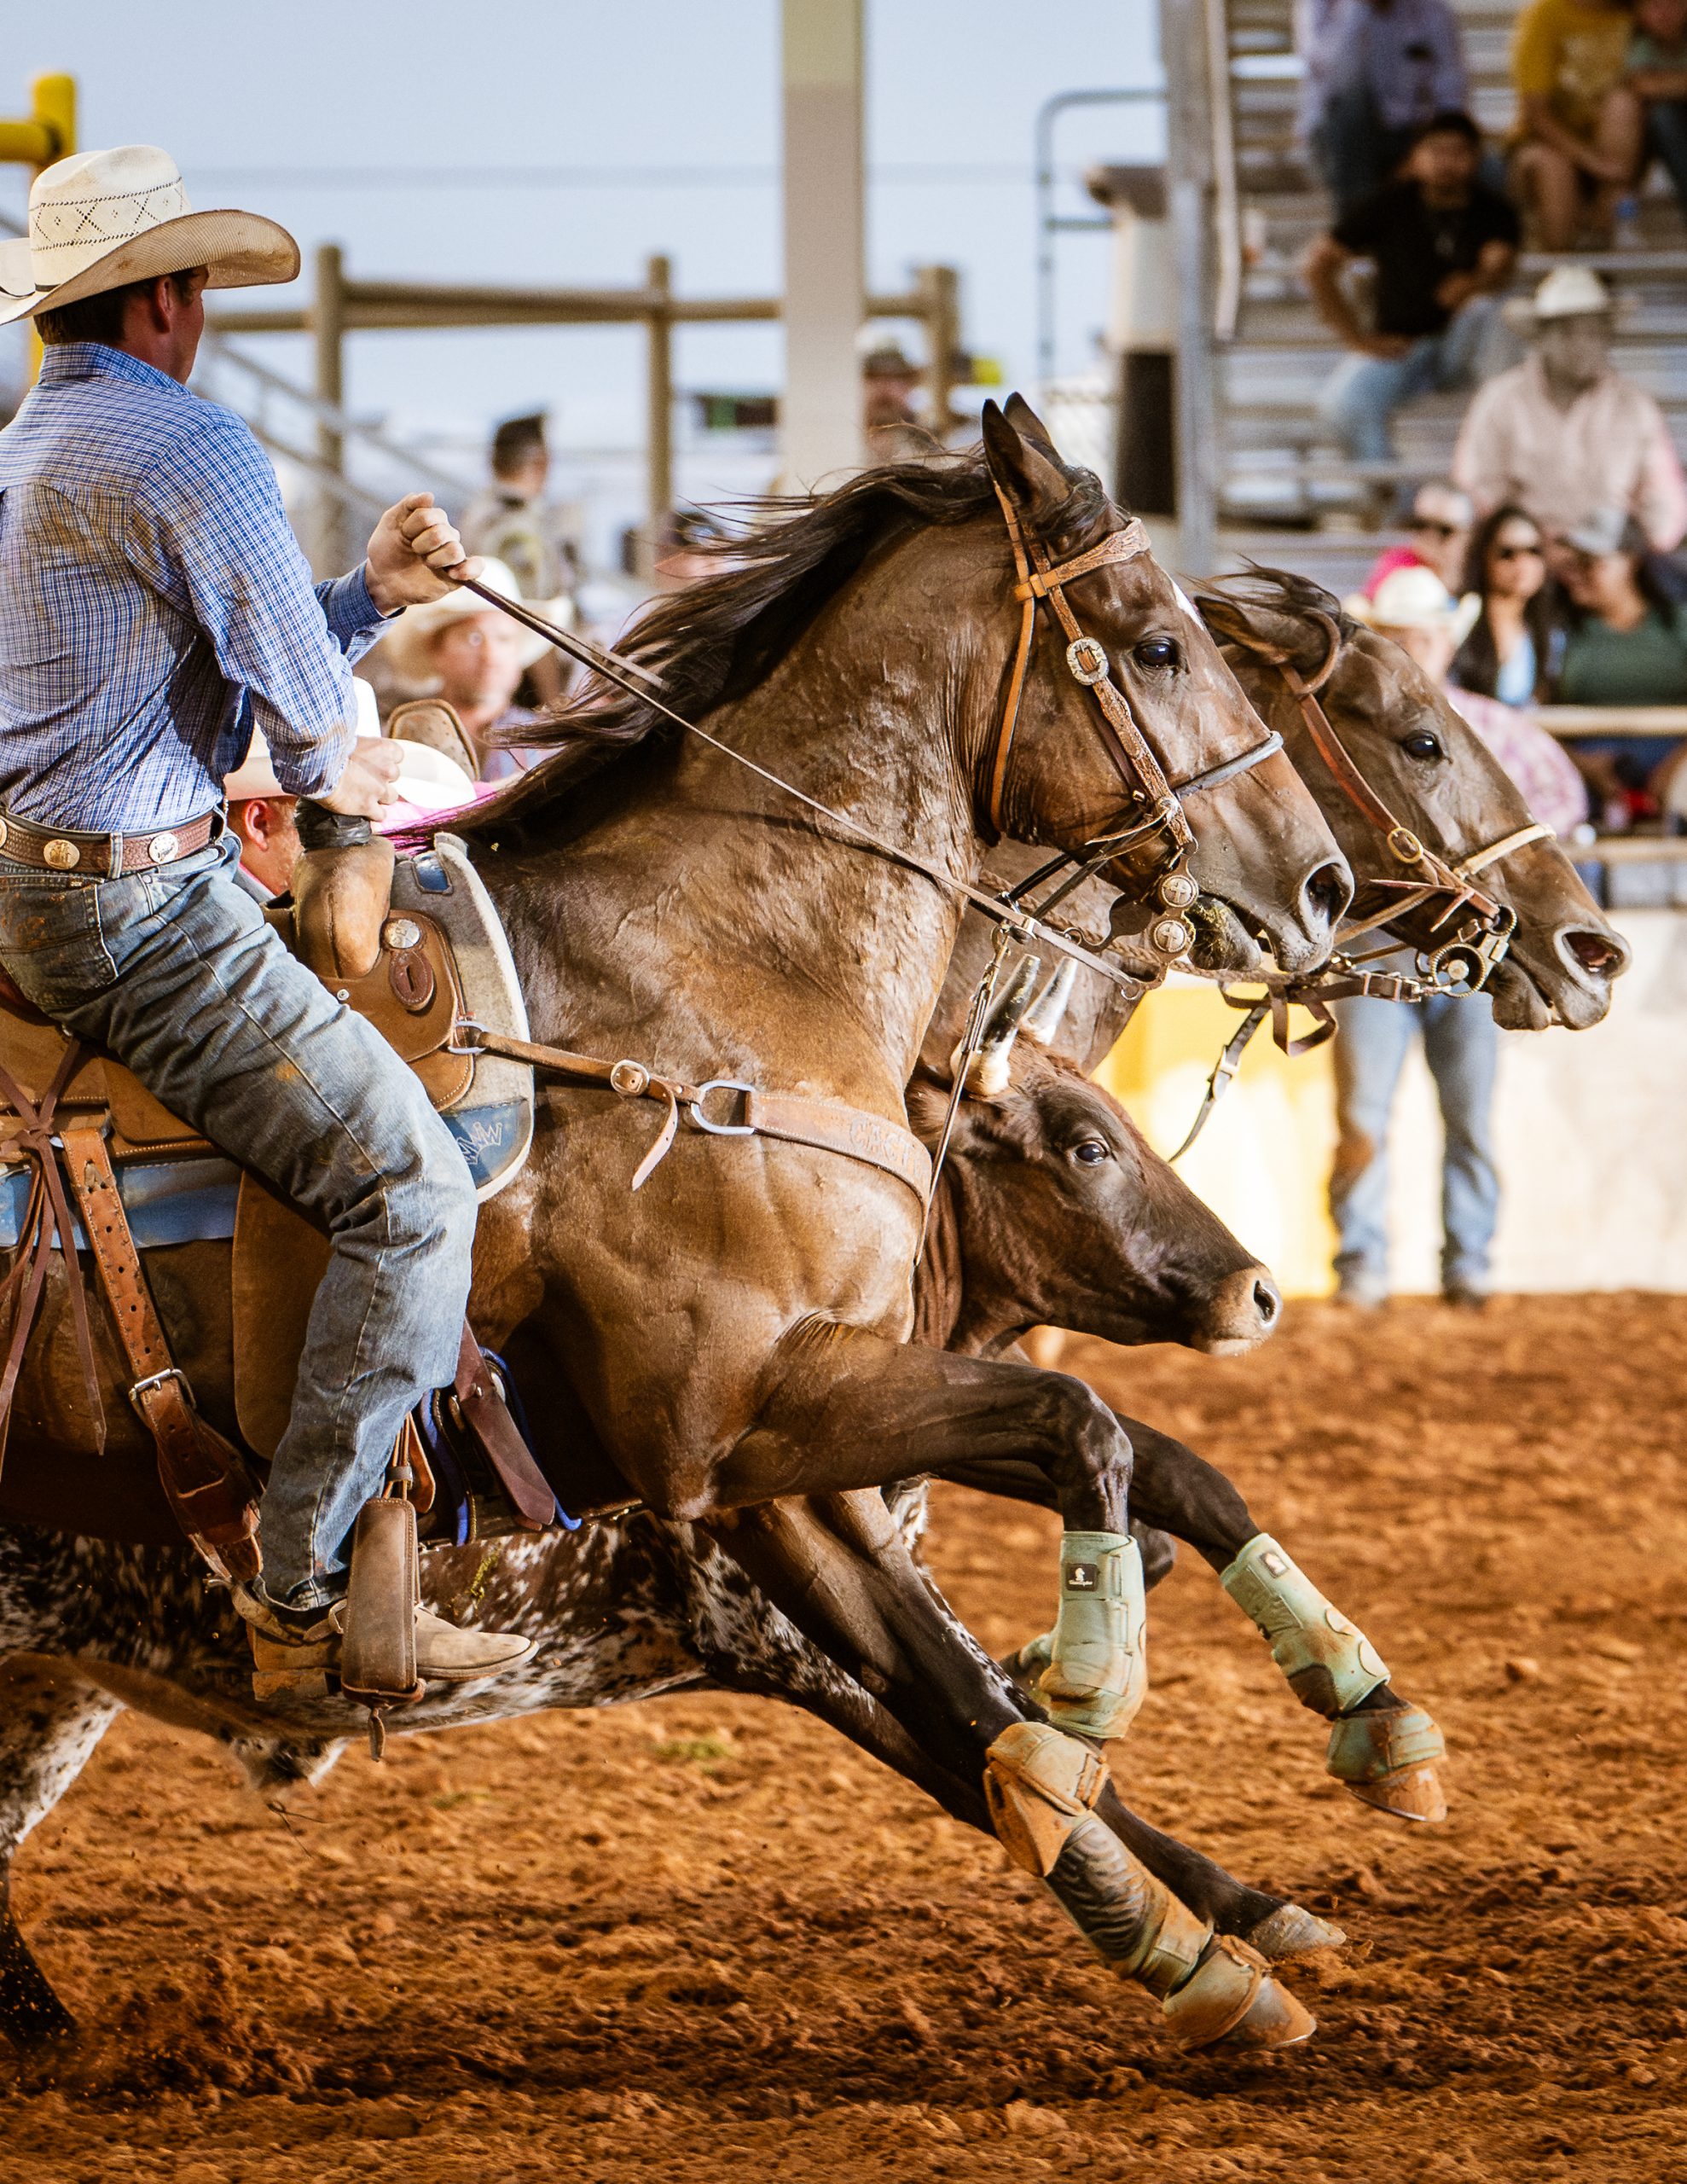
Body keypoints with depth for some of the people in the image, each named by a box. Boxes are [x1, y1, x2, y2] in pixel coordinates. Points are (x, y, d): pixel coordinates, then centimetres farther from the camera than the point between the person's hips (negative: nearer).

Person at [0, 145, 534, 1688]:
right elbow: (303, 704, -13)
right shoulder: (190, 447, -16)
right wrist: (328, 772, 9)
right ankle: (311, 1594, -14)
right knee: (412, 1185, -11)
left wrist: (379, 593, 14)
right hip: (141, 910, -10)